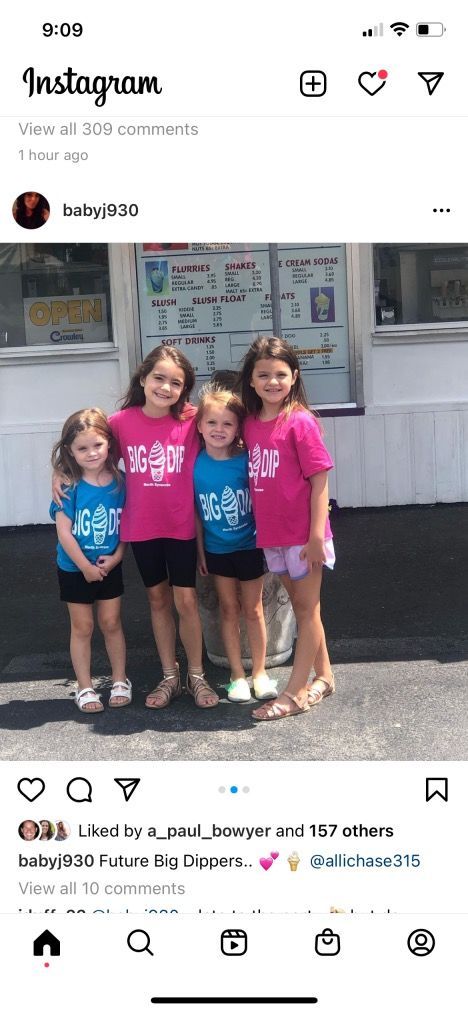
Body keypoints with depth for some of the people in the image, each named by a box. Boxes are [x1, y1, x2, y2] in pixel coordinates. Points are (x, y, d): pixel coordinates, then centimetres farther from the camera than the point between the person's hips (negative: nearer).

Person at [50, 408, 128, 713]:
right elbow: (64, 531, -16)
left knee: (111, 623, 12)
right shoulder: (69, 486, -16)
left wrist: (116, 556, -12)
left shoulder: (119, 482, -7)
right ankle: (85, 688, 20)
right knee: (82, 627, 9)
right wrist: (86, 566, -15)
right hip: (75, 569, -2)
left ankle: (120, 680, 27)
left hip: (110, 567, 2)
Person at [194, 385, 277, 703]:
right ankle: (237, 675, 22)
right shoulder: (195, 464, -9)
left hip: (249, 546, -2)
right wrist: (200, 550, 1)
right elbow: (195, 511, -1)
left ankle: (260, 672, 23)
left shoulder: (246, 460, -14)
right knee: (229, 610, 12)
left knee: (253, 610, 9)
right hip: (216, 549, 2)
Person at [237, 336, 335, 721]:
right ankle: (323, 678, 32)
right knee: (301, 606, 17)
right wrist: (257, 526, 8)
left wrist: (317, 535, -17)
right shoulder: (250, 424, 5)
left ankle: (296, 693, 12)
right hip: (271, 533, 7)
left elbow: (319, 480, -14)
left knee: (308, 609, 6)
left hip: (303, 534, -7)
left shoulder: (301, 422, -13)